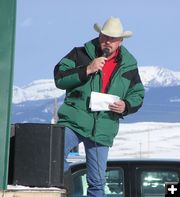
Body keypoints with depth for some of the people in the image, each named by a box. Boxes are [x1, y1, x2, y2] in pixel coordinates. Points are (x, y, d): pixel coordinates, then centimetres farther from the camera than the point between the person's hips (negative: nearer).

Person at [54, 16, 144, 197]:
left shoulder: (129, 66, 9)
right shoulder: (80, 54, 2)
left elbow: (137, 95, 17)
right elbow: (59, 78, -7)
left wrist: (126, 106, -6)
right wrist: (87, 70, -19)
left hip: (103, 130, 2)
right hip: (74, 122, -2)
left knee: (97, 182, 7)